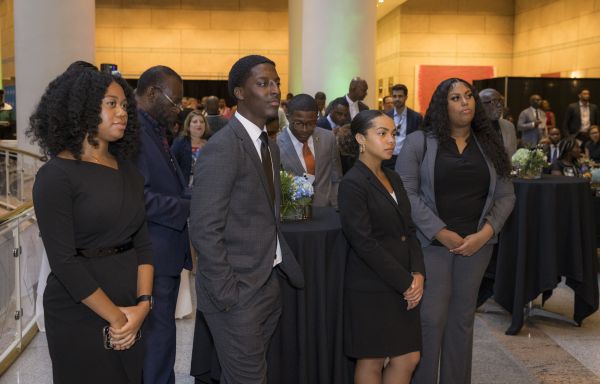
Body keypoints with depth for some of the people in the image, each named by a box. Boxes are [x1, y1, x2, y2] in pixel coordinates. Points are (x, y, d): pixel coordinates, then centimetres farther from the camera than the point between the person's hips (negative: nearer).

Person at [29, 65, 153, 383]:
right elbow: (63, 260, -16)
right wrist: (115, 316, -13)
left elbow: (142, 240, 5)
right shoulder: (56, 176, -13)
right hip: (80, 314, -6)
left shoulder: (127, 170, 6)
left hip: (131, 312, 6)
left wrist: (143, 303, -8)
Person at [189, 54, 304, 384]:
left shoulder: (270, 146, 11)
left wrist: (287, 267, 7)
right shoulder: (222, 148, -17)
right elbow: (205, 231, -20)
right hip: (237, 292, -8)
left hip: (268, 284, 8)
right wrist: (227, 295, -18)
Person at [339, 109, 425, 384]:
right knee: (372, 362, 7)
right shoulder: (352, 184, -13)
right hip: (371, 289, -7)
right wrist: (405, 283, -15)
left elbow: (409, 230, 11)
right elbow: (365, 244, -18)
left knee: (409, 357, 10)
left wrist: (418, 273, -4)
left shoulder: (393, 178, 11)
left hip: (404, 286, 7)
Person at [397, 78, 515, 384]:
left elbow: (505, 195, 8)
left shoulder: (489, 145, 9)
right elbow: (407, 193, -9)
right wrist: (442, 233, -14)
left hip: (476, 244, 3)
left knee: (463, 318, 11)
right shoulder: (419, 142, -2)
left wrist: (484, 234, -7)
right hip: (432, 243, -3)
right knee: (431, 319, -1)